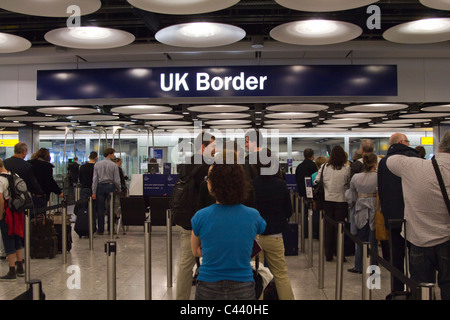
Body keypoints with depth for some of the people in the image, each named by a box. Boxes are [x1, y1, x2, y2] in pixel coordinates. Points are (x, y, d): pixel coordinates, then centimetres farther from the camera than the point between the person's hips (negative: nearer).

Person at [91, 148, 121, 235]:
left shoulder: (97, 164, 4)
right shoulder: (114, 165, -4)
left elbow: (95, 179, 1)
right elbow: (117, 180, -4)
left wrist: (94, 192, 1)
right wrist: (118, 189, 13)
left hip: (100, 186, 3)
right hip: (110, 186, -3)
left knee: (100, 209, 6)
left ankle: (100, 230, 9)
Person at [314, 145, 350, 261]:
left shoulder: (324, 167, 0)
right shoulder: (346, 168, -7)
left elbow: (317, 181, 4)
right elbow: (350, 184, -4)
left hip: (328, 199, 2)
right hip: (341, 200, -2)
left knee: (329, 227, 9)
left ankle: (328, 254, 15)